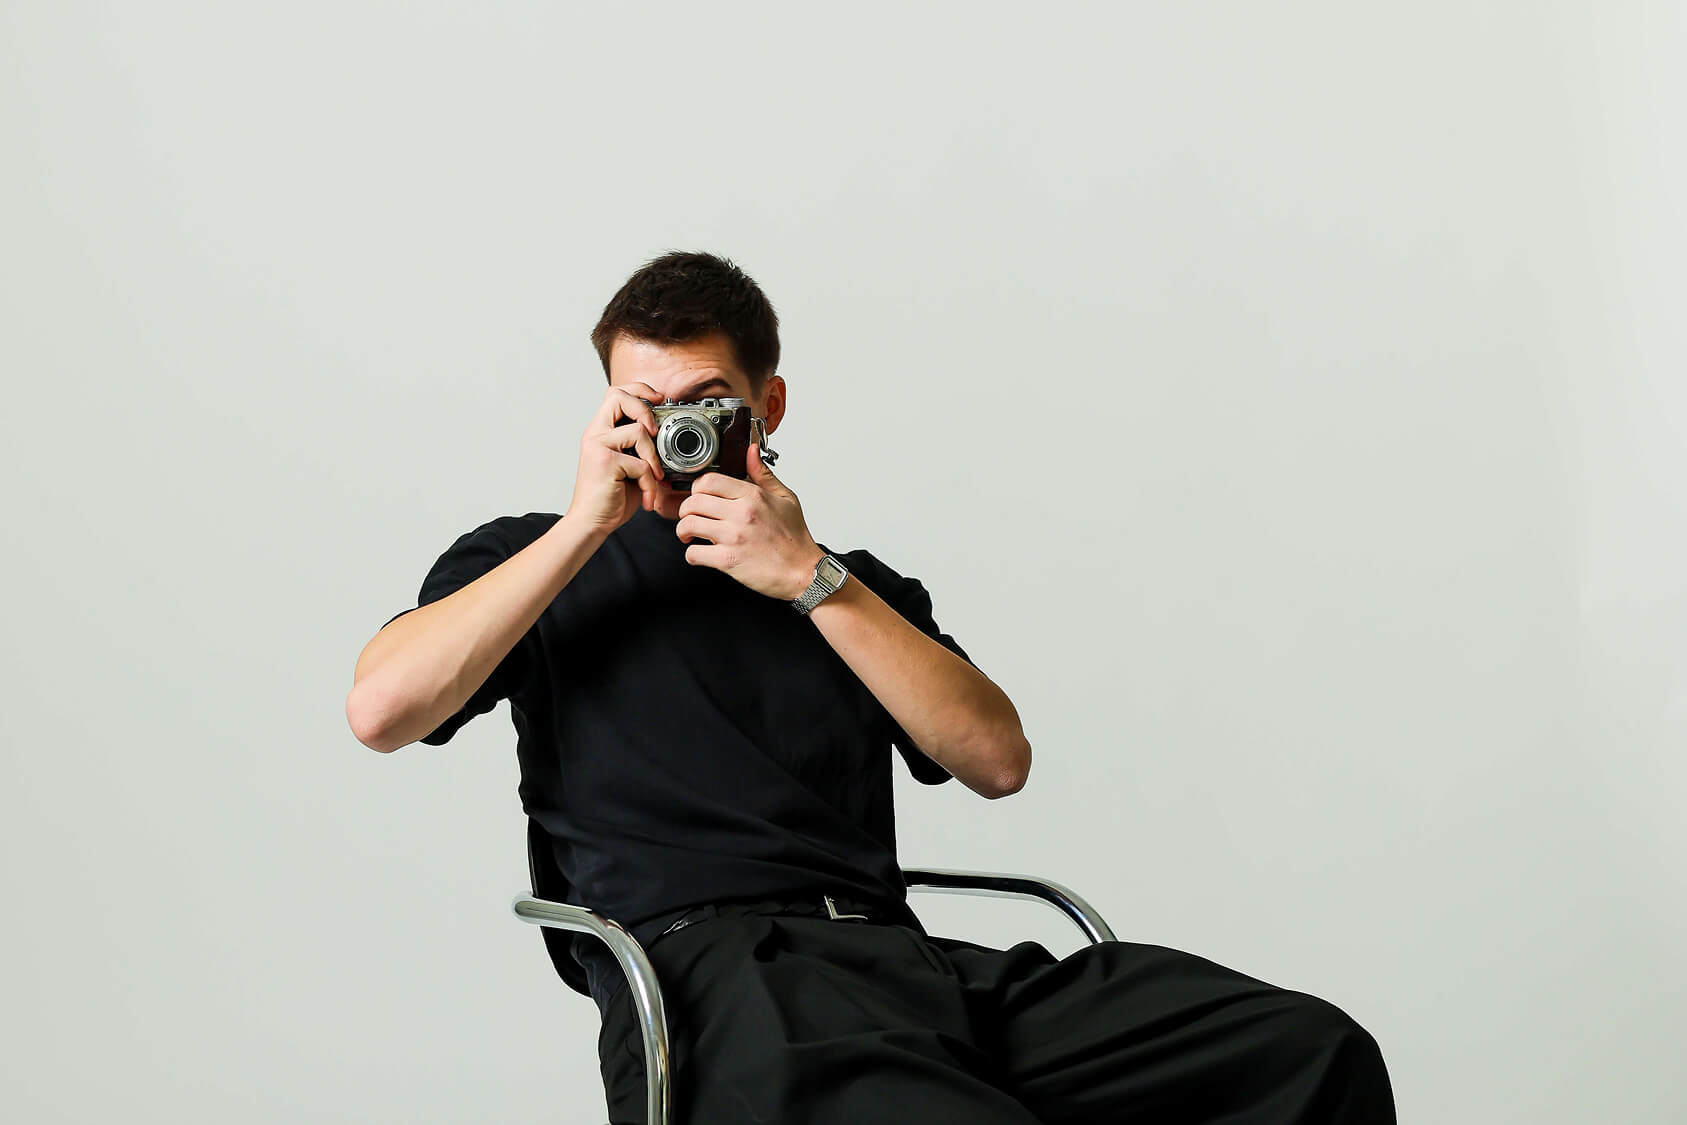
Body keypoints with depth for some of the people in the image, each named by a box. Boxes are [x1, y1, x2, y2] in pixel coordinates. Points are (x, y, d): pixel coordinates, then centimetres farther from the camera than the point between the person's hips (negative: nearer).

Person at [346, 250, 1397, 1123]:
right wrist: (586, 523, 3)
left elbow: (997, 759, 11)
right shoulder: (536, 562, 21)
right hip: (703, 963, -4)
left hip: (897, 953, 5)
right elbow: (381, 711, 1)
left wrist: (813, 582, 3)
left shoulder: (855, 588, 28)